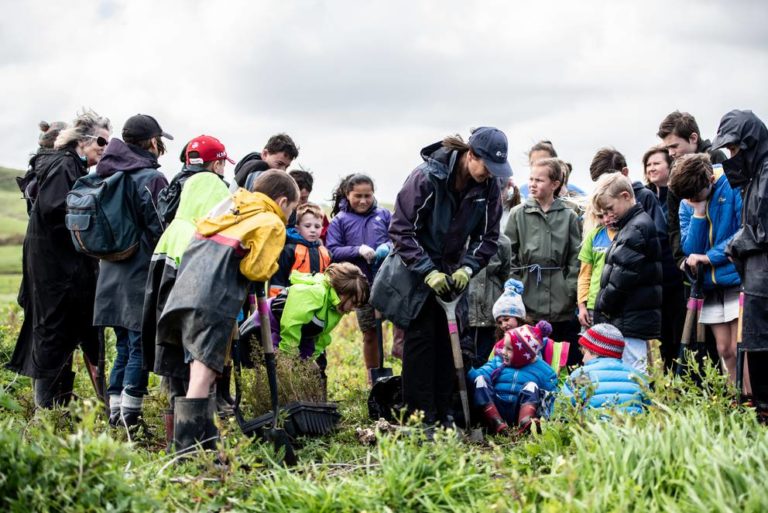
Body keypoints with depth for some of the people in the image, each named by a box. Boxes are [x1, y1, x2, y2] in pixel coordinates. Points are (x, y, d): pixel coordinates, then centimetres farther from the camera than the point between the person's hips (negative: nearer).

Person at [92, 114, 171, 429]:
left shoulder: (109, 175, 10)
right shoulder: (151, 178, -13)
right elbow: (162, 229, -13)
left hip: (112, 274, 7)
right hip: (143, 276, -7)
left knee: (124, 346, 14)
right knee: (140, 345, -1)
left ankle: (115, 412, 15)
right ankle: (130, 417, -1)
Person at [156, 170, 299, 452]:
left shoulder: (227, 205, 27)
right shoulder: (272, 224, 4)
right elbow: (256, 269, -6)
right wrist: (271, 267, 14)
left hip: (183, 291, 8)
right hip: (214, 301, -8)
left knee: (202, 373, 15)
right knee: (204, 373, -13)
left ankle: (205, 445, 19)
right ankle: (187, 450, -19)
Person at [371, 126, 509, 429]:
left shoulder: (489, 186, -8)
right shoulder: (427, 178, -23)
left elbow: (488, 236, 1)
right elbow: (400, 229, -19)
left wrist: (467, 268, -15)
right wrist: (428, 272, -24)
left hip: (453, 274, 5)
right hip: (417, 271, -4)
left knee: (448, 340, 2)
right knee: (421, 338, -6)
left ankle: (444, 413, 9)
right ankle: (420, 416, -2)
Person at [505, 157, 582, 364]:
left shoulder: (569, 217, 5)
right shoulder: (519, 214, 4)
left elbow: (576, 258, 4)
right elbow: (508, 257, 3)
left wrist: (570, 291, -4)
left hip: (561, 306, 0)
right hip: (527, 304, 0)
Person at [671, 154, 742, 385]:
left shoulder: (734, 186, -10)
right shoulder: (687, 204, 8)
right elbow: (690, 250, 2)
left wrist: (709, 257, -14)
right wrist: (699, 213, -10)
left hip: (737, 279, -6)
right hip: (711, 285, 6)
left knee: (738, 348, -10)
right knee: (724, 350, 6)